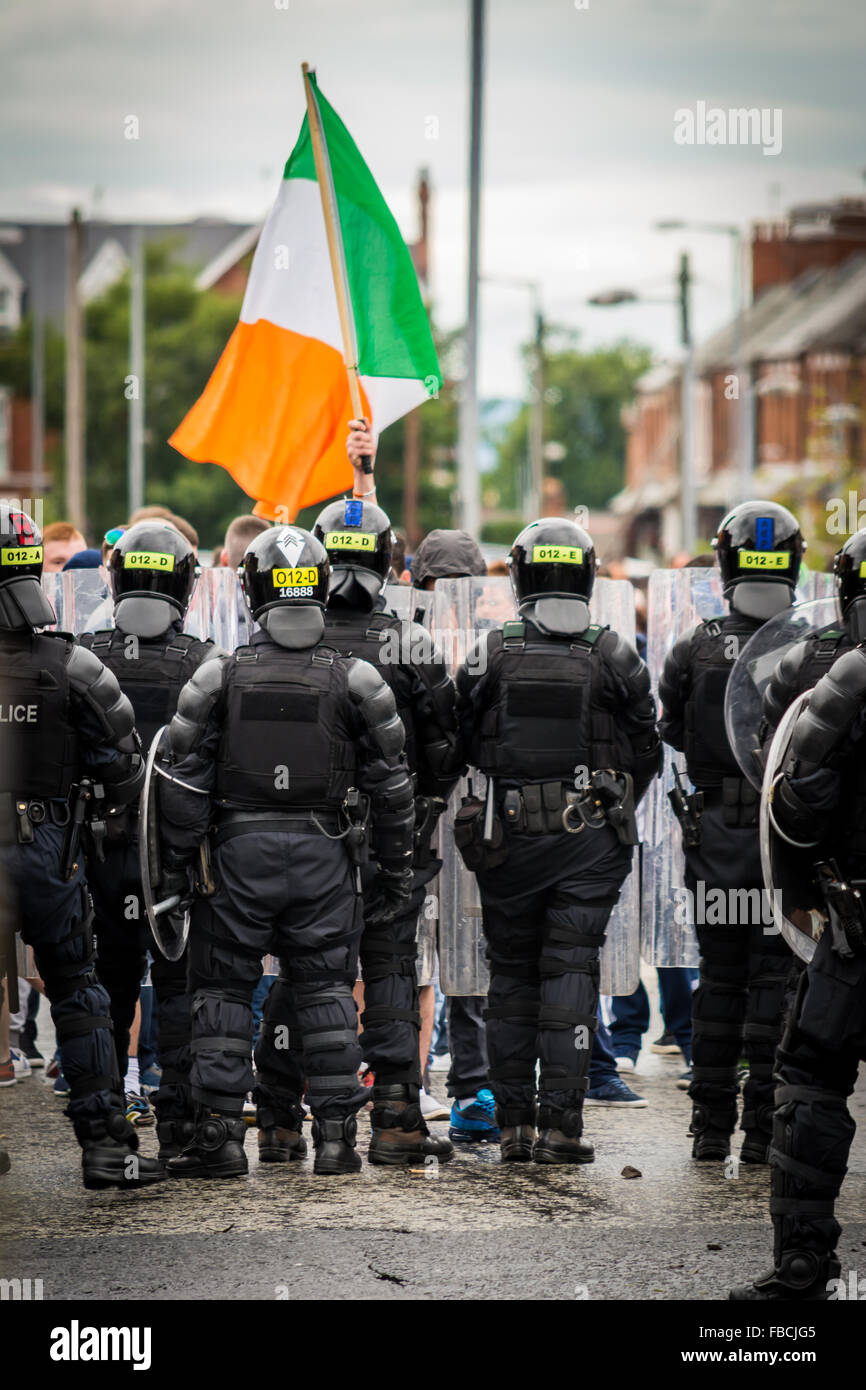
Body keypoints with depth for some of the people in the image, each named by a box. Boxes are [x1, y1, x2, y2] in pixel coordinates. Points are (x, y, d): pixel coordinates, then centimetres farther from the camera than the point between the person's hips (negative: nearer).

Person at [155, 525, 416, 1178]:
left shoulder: (220, 677, -2)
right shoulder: (355, 679, 1)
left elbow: (185, 782, -3)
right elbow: (391, 786, 3)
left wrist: (175, 865, 5)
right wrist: (396, 872, 11)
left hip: (240, 850, -1)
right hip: (324, 853, 1)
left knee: (224, 989, 6)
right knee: (325, 989, 8)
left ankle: (221, 1133, 3)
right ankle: (336, 1133, 6)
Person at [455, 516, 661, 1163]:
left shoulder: (489, 657, -4)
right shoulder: (615, 659, -3)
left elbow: (460, 750, 2)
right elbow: (646, 755, 5)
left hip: (507, 838, 1)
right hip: (591, 839, -1)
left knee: (511, 976, 10)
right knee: (572, 974, 0)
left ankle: (514, 1122, 11)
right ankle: (561, 1123, -6)